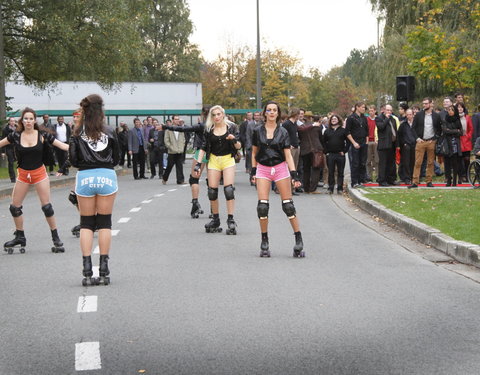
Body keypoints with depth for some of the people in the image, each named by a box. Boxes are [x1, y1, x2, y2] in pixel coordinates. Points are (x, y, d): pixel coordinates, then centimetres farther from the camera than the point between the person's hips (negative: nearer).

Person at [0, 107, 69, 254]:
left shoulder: (42, 135, -8)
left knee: (46, 206, -4)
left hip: (39, 173, -2)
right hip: (23, 174, 2)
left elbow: (63, 146, -9)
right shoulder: (16, 136, -5)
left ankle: (56, 238, 8)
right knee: (14, 207, 4)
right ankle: (20, 237, 21)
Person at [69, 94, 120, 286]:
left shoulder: (78, 133, -2)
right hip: (106, 177, 0)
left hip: (84, 177, 0)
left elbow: (73, 160, -2)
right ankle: (104, 272, 6)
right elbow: (116, 158, 4)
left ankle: (87, 272, -1)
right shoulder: (109, 132, -2)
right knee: (105, 223, 6)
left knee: (86, 224, 7)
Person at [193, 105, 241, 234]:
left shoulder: (230, 127, -1)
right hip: (214, 160, 2)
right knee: (212, 191, -1)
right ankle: (215, 220, 14)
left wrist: (234, 140, -19)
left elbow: (239, 146, 2)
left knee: (229, 189, -15)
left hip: (228, 159, -2)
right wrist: (198, 164, -3)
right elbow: (203, 148, 6)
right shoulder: (209, 129, 3)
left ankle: (231, 220, -11)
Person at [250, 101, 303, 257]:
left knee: (288, 205, -4)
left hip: (280, 168, -1)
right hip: (263, 169, 1)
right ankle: (264, 242, 5)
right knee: (262, 206, -6)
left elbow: (288, 155, -1)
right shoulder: (258, 131, 4)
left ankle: (299, 240, 2)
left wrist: (294, 174, -9)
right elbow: (254, 153, 12)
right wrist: (253, 171, 5)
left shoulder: (283, 132, 1)